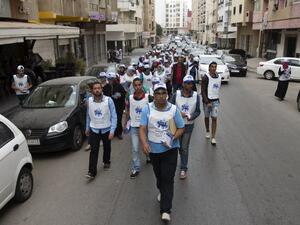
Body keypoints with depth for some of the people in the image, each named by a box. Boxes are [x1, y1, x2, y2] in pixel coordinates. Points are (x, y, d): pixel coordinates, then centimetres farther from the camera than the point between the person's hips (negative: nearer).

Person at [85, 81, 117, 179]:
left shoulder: (108, 100, -16)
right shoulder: (89, 101, -7)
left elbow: (114, 116, -14)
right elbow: (88, 115, 7)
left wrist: (112, 130, -19)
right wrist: (87, 128, 13)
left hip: (106, 129, 0)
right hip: (94, 130, 1)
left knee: (107, 148, 19)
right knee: (94, 151, -5)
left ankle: (106, 162, 45)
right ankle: (92, 172, -1)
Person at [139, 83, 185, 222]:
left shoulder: (173, 109, -7)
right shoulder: (147, 109, -7)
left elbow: (181, 128, -2)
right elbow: (142, 128, -10)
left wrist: (172, 139, -19)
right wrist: (144, 143, -27)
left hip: (170, 149, -2)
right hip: (153, 149, 2)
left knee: (168, 178, -4)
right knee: (158, 175, 21)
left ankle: (165, 210, 2)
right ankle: (162, 192, 51)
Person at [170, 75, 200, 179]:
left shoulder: (196, 96, -4)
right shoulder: (176, 95, -8)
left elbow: (198, 111, -1)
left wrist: (191, 117, -20)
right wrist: (179, 114, -22)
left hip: (189, 125, 0)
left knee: (185, 147, 6)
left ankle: (183, 169, 18)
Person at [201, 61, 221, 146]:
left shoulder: (219, 77, 5)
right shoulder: (205, 77, -10)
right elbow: (203, 91, -12)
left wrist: (217, 98, 14)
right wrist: (207, 102, -17)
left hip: (216, 101, 3)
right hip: (207, 100, -3)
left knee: (214, 118, -4)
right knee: (207, 117, 13)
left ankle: (213, 138, -2)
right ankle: (207, 131, 37)